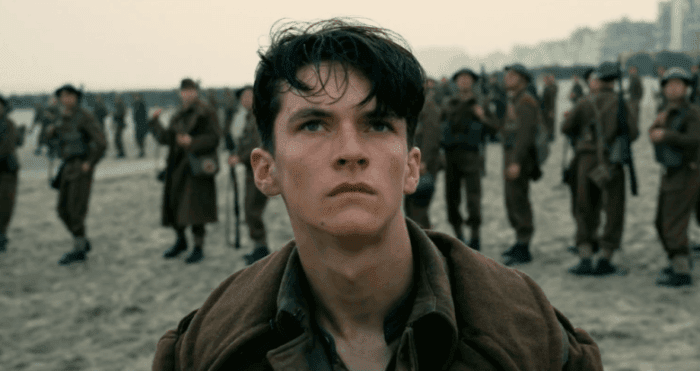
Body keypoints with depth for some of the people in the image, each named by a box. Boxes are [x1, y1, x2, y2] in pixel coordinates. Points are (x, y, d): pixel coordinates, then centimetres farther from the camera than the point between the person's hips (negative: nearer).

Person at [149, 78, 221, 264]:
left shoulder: (206, 113, -5)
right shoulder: (177, 116, 15)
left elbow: (214, 137, -11)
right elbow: (165, 138, 13)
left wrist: (192, 142, -20)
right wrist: (156, 122, 4)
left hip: (197, 165, -7)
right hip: (177, 165, 7)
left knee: (194, 205, -8)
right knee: (173, 204, 10)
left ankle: (198, 248, 3)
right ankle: (180, 241, 31)